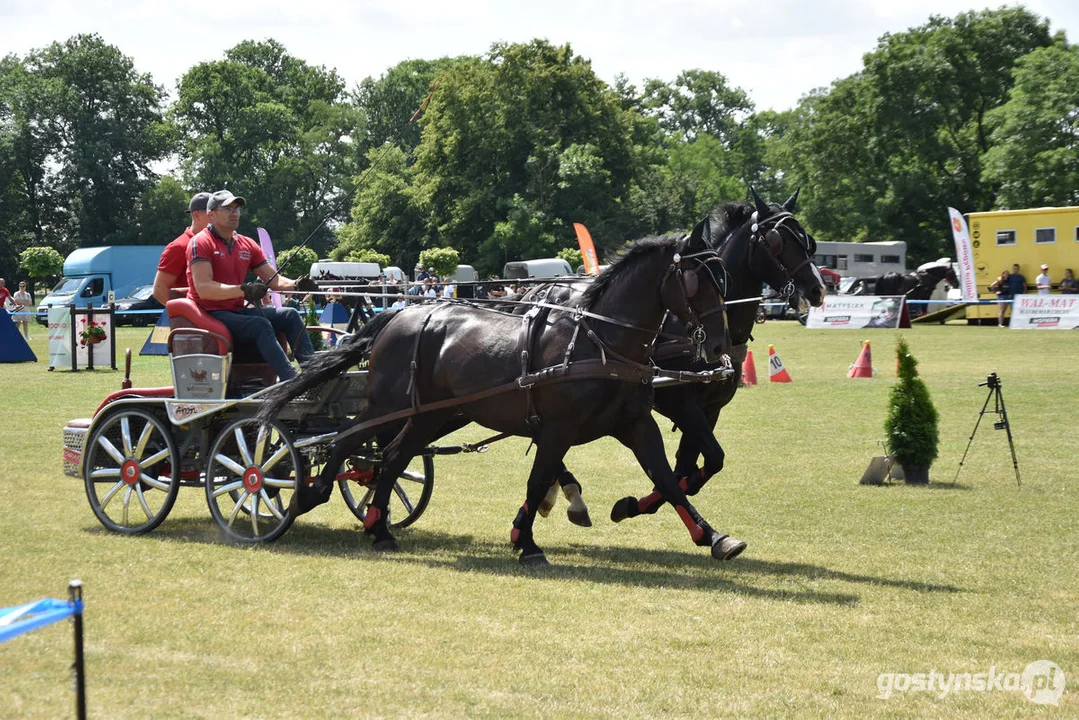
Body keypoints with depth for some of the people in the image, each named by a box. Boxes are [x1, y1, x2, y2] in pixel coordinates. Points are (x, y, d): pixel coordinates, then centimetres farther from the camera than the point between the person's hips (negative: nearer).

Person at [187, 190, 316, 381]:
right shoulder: (200, 243, -8)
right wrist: (243, 290, -30)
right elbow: (203, 288, -20)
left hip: (238, 311, 8)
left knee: (289, 315, -5)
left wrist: (295, 285, -8)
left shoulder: (247, 245, 15)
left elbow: (272, 279, 14)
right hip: (211, 315, -8)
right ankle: (292, 381, -42)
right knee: (261, 325, -29)